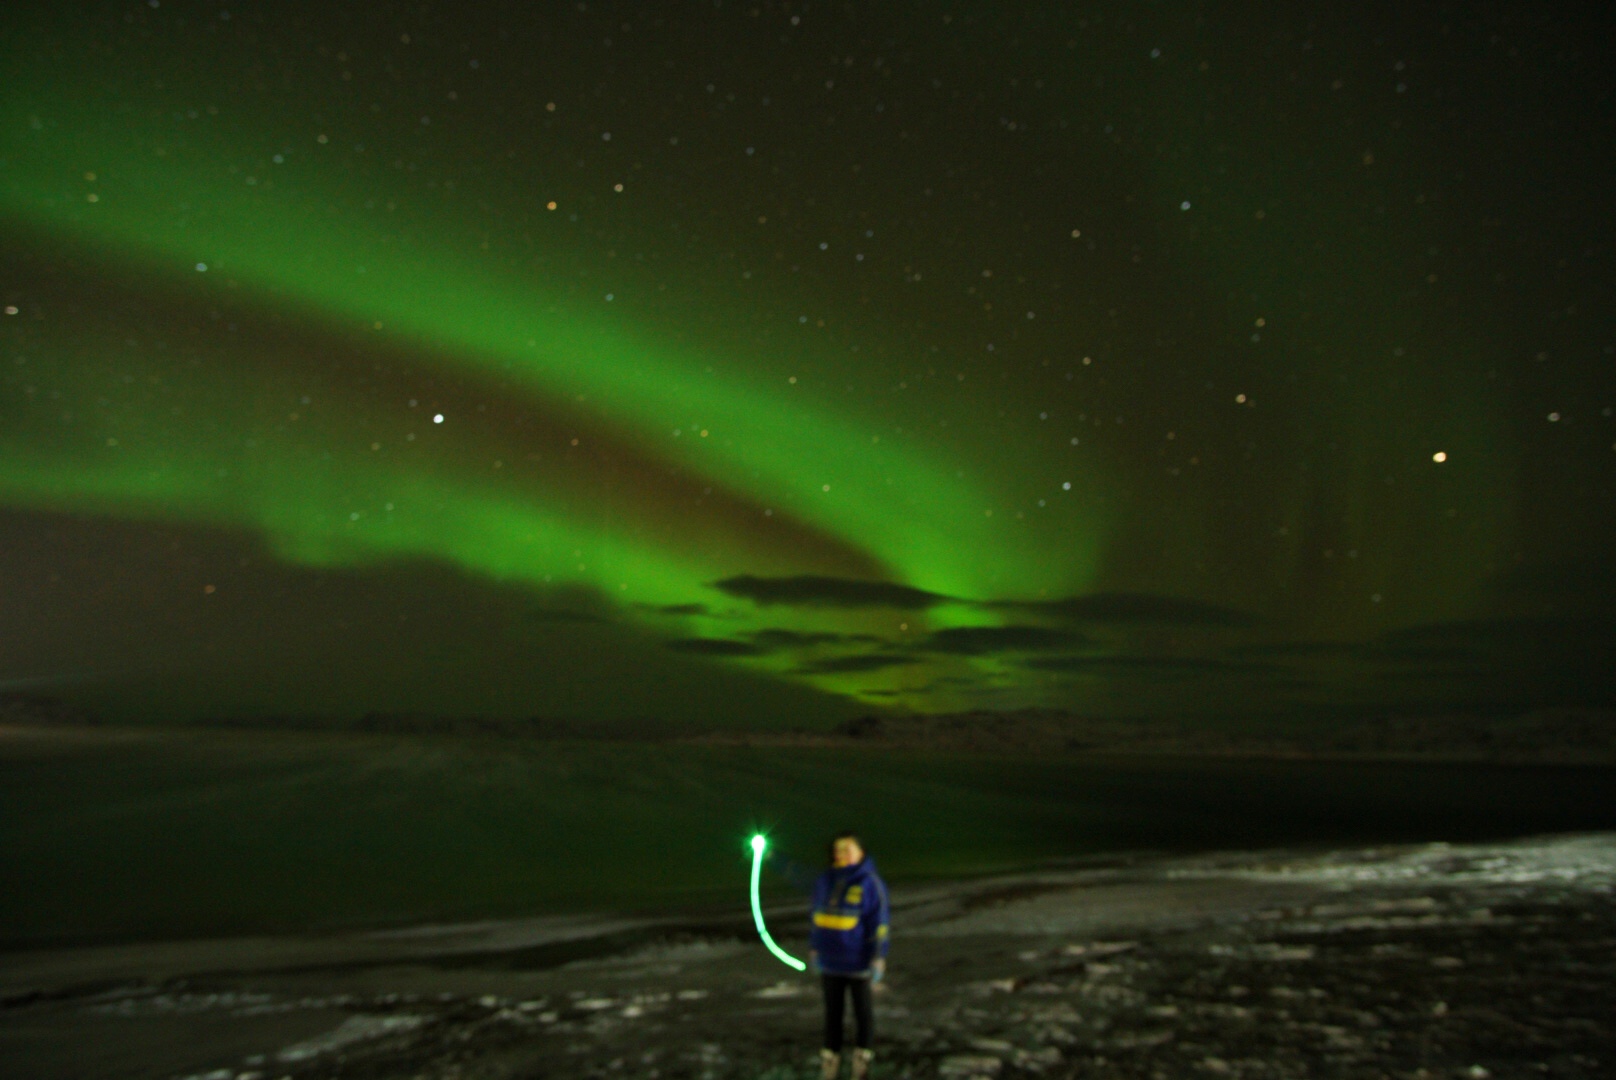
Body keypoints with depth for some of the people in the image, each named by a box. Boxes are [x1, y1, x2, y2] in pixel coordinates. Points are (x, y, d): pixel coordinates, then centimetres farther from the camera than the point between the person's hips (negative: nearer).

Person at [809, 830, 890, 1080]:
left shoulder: (869, 882, -12)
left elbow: (879, 921, -12)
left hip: (858, 962, -4)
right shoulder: (825, 881, 4)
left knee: (862, 1010, 11)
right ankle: (830, 1058, 24)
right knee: (832, 1010, 12)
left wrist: (877, 957, -14)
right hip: (830, 962, 4)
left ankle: (862, 1058, 25)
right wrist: (813, 948, 13)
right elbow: (817, 917, 12)